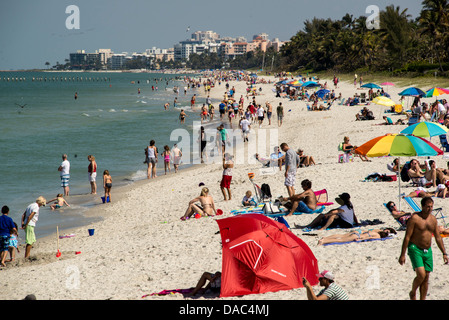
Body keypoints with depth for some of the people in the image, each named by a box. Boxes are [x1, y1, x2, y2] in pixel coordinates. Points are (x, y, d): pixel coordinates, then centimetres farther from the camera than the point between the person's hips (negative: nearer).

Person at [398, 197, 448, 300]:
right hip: (415, 249, -6)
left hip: (428, 251, 6)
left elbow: (438, 237, 14)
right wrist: (402, 254, -13)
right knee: (421, 275, -18)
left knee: (426, 278, 4)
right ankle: (412, 293, 7)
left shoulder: (433, 219, 7)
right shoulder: (414, 218, -12)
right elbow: (407, 237, -12)